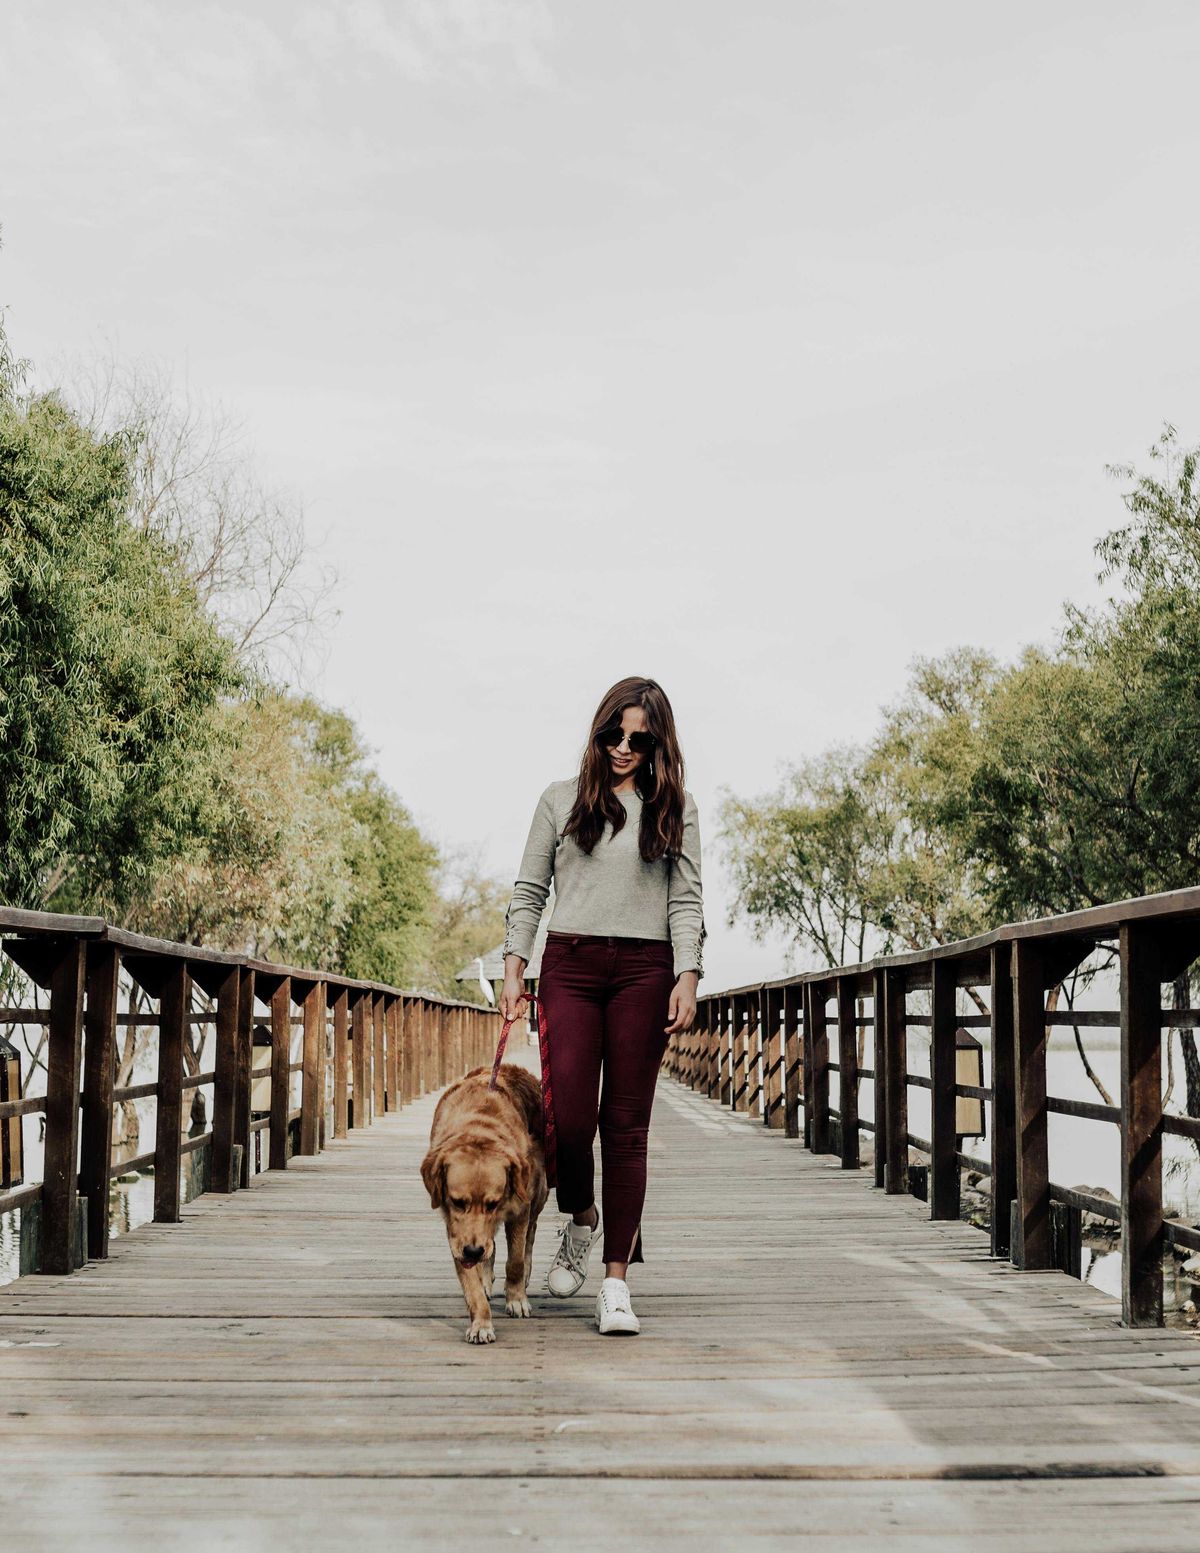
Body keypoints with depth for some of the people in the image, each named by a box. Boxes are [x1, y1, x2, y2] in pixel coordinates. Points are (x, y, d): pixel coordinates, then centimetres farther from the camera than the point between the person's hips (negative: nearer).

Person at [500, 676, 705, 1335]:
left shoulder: (674, 808, 11)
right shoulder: (561, 800, 11)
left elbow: (686, 900, 7)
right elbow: (528, 891, 12)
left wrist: (687, 978, -5)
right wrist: (513, 969, 2)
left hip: (644, 969, 0)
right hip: (569, 964, 0)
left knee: (626, 1125, -1)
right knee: (569, 1113, -11)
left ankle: (616, 1282, 3)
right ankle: (580, 1220, 21)